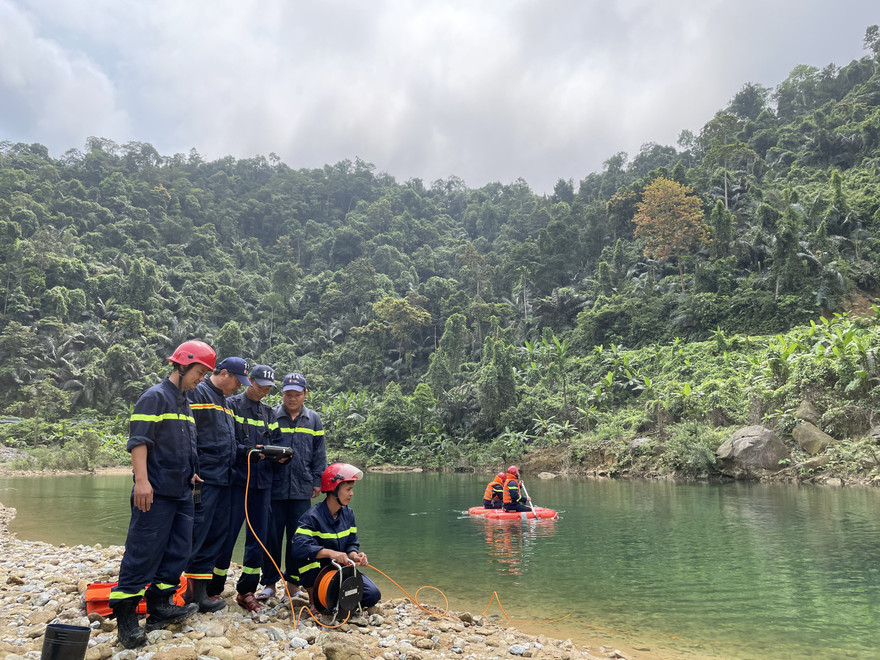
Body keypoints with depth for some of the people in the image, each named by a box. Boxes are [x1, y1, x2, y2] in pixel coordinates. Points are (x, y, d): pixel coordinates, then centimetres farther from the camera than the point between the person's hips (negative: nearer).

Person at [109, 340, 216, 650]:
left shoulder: (185, 404, 18)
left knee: (178, 551, 10)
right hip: (156, 493, -9)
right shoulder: (155, 397, -9)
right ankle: (125, 616, 5)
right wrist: (142, 480, -23)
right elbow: (138, 441, -16)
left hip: (181, 493, 9)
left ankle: (159, 606, 19)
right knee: (143, 554, -4)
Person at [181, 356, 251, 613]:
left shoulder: (225, 402, 22)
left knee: (217, 534, 10)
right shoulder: (197, 394, -6)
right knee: (196, 532, -6)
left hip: (222, 479, 9)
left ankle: (200, 587, 19)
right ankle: (194, 591, 2)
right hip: (203, 479, -9)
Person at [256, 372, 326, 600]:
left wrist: (317, 481, 6)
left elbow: (319, 453, 12)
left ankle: (293, 582, 20)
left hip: (302, 489, 2)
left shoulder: (313, 419, 10)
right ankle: (269, 583, 18)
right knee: (271, 536, 4)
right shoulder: (270, 416, 3)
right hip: (274, 487, -1)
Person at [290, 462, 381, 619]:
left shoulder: (348, 514, 2)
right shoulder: (312, 516, -21)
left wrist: (355, 555, -18)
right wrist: (329, 553, -44)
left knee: (373, 595, -15)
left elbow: (352, 544, 6)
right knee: (309, 552, -34)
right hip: (316, 572, -5)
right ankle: (313, 599, -15)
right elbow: (297, 547, -35)